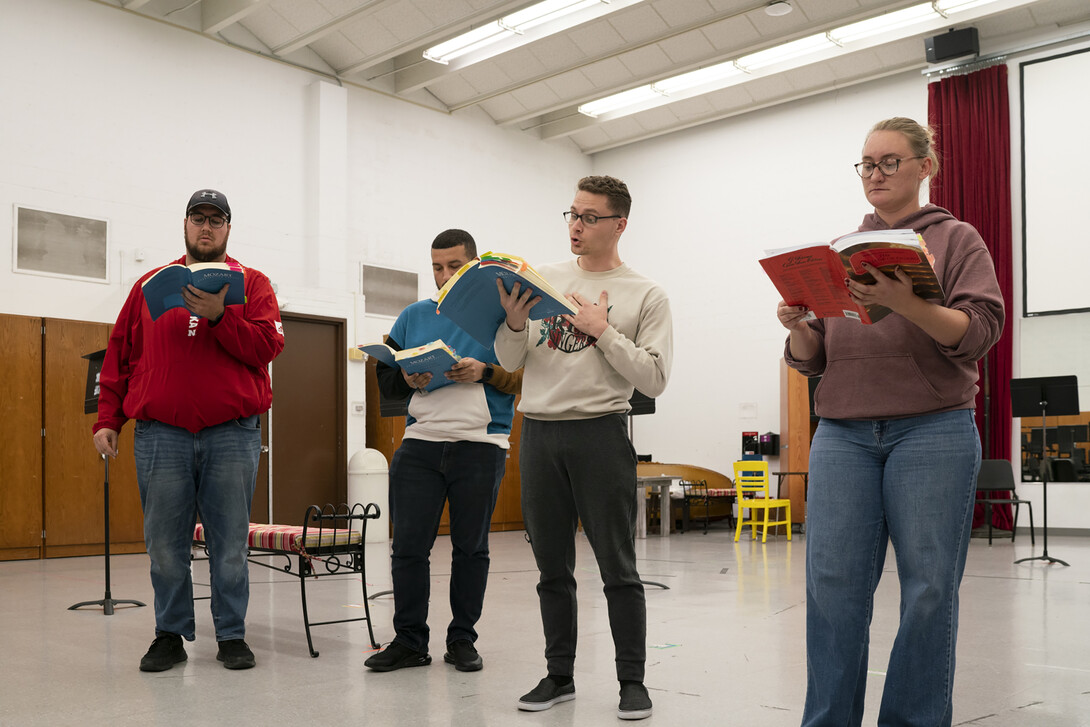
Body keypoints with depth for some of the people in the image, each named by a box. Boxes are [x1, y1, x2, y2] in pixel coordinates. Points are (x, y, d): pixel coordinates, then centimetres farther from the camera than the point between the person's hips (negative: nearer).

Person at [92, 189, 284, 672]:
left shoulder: (252, 284, 10)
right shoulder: (151, 285, 16)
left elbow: (266, 346, -4)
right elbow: (120, 356, 13)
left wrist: (218, 315, -16)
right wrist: (107, 419, 5)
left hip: (232, 434, -1)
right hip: (160, 433, 2)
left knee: (230, 543, 3)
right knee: (165, 544, 4)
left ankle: (232, 636, 13)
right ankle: (170, 635, 17)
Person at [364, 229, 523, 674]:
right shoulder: (413, 317, 15)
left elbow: (528, 379, -2)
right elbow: (386, 381, 15)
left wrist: (483, 372, -17)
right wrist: (408, 378, -6)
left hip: (481, 446, -2)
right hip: (420, 443, 3)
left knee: (471, 548, 6)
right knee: (408, 546, 0)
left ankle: (463, 640, 18)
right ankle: (409, 640, 12)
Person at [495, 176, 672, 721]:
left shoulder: (646, 296, 3)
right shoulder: (543, 279, 12)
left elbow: (654, 379, -5)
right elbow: (509, 363, 12)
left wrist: (603, 331, -11)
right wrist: (514, 322, -8)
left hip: (600, 432, -3)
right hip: (538, 433, 4)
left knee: (617, 567, -1)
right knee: (552, 567, 10)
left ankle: (632, 681, 12)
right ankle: (560, 675, 22)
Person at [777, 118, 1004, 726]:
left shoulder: (956, 240, 9)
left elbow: (979, 332, -6)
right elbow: (815, 359, 16)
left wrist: (906, 304, -22)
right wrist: (799, 328, -6)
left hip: (933, 430, -2)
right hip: (843, 432, 3)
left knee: (928, 588, -1)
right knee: (834, 583, -3)